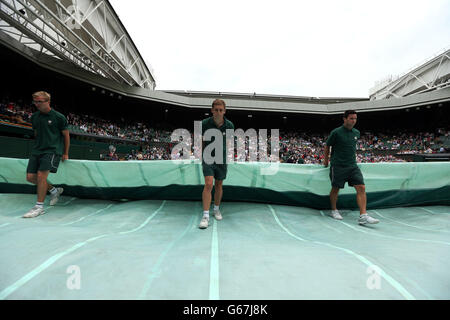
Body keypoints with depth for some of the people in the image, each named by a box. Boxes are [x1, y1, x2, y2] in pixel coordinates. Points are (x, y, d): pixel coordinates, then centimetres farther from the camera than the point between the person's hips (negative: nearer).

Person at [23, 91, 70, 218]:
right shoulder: (34, 116, 13)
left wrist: (65, 154, 2)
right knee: (30, 177, 1)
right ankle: (54, 190, 22)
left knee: (41, 175, -16)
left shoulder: (59, 117, -4)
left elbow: (66, 135, 0)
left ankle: (39, 207, -6)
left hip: (52, 150, -7)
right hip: (36, 151, 7)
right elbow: (36, 133, 24)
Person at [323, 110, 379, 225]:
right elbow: (327, 146, 4)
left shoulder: (357, 133, 10)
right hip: (338, 166, -5)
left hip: (352, 166, 5)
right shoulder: (336, 132, -7)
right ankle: (334, 210, 25)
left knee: (361, 188, -7)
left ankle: (363, 216, -6)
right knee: (335, 188, 4)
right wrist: (326, 160, 10)